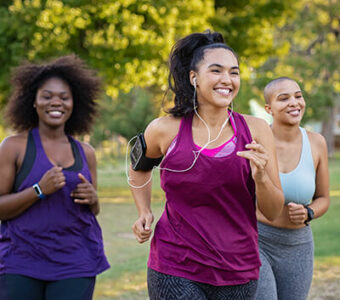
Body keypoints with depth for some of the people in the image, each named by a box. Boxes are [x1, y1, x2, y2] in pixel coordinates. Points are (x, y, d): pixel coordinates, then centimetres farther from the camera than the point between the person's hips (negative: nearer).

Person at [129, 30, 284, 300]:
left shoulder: (255, 130, -2)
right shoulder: (165, 130, -3)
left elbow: (273, 212, 0)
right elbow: (139, 167, 20)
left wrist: (261, 177, -17)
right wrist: (144, 212, 7)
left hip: (238, 273, 2)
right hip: (175, 270, -2)